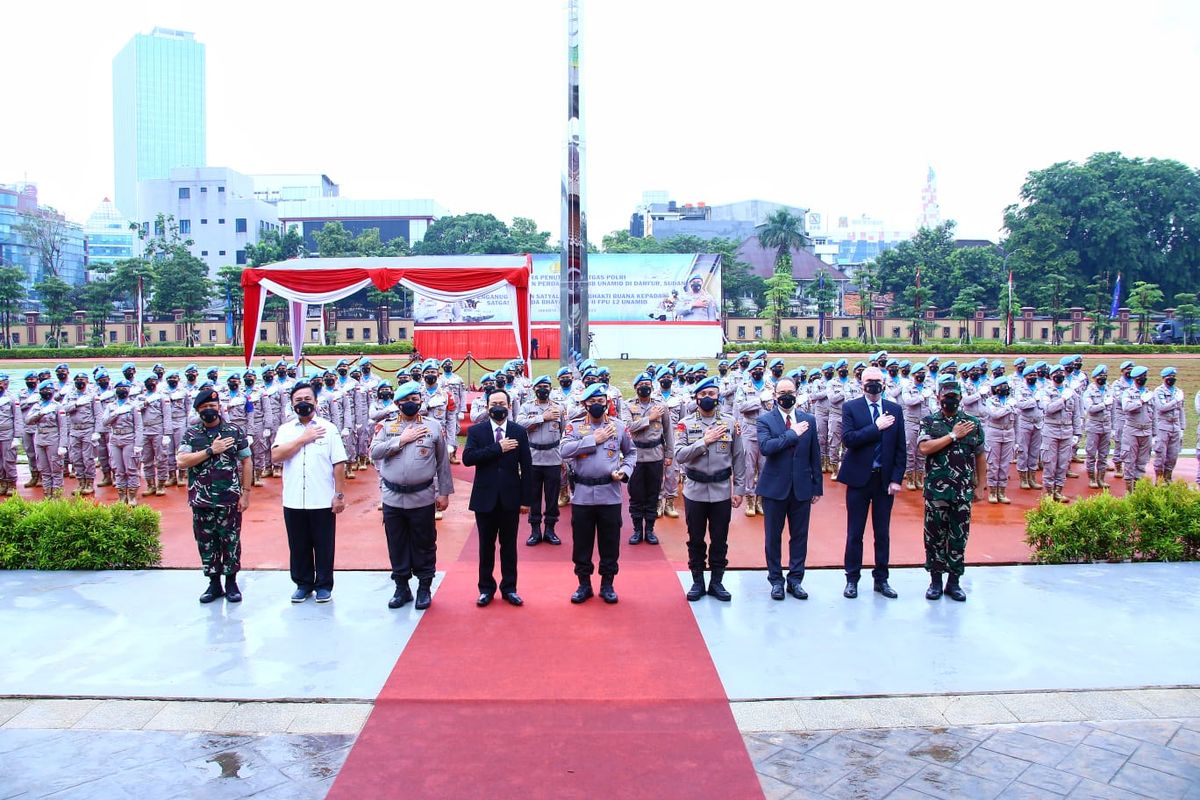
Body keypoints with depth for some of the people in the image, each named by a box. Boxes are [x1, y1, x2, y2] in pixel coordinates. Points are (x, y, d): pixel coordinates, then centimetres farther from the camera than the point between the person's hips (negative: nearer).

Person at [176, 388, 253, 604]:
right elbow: (181, 462, -8)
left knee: (231, 542, 5)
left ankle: (231, 583, 17)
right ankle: (214, 584, 21)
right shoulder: (191, 434, 4)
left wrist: (246, 493, -3)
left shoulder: (235, 432, 1)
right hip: (201, 501, 2)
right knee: (206, 543, 9)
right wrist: (211, 450, -16)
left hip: (230, 500, -1)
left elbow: (246, 462, 2)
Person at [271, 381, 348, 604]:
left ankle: (324, 585, 19)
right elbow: (276, 456, -10)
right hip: (293, 501, 2)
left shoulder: (329, 428, 0)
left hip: (323, 501, -2)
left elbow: (338, 464, -2)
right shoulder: (285, 429, 7)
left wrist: (340, 495, -6)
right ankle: (303, 584, 26)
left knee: (324, 545, 6)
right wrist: (303, 439, -12)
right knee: (298, 546, 12)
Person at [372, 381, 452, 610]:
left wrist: (444, 493, 1)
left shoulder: (433, 426, 1)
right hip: (392, 498, 2)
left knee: (424, 545, 7)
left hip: (423, 498, -1)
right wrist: (401, 440, -15)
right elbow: (374, 452, -9)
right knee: (397, 545, 11)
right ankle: (401, 588, 25)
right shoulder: (387, 426, 5)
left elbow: (442, 463, 3)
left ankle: (424, 588, 21)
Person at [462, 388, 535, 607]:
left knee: (509, 545, 9)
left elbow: (526, 467, 0)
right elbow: (467, 458, -15)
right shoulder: (475, 431, 0)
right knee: (486, 546, 10)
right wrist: (498, 448, -20)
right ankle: (486, 588, 22)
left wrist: (527, 499, -3)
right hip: (485, 498, 0)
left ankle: (509, 588, 21)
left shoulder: (519, 432, 1)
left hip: (510, 498, 0)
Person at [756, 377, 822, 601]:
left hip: (802, 487, 2)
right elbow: (766, 447, -22)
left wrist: (817, 486, 6)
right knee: (773, 536, 7)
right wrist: (793, 434, -20)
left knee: (799, 536, 9)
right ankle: (776, 580, 20)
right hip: (775, 487, -2)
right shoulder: (765, 420, -4)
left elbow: (814, 455, 7)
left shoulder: (808, 420, 5)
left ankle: (795, 579, 21)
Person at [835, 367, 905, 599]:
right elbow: (848, 439, -16)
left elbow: (901, 448, 5)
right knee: (855, 533, 5)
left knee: (883, 533, 10)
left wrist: (896, 479, -2)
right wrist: (876, 427, -17)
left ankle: (881, 579, 21)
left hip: (885, 479, 2)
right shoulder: (851, 407, -2)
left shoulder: (895, 409, 5)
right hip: (859, 478, -2)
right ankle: (852, 579, 16)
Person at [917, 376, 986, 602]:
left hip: (963, 492, 2)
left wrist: (979, 486, 7)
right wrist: (953, 435, -14)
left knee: (959, 537, 7)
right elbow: (924, 448, -15)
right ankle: (935, 580, 17)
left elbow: (980, 457, 10)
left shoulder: (972, 423, 6)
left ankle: (954, 581, 18)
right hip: (936, 491, -1)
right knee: (935, 535, 5)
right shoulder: (929, 422, 1)